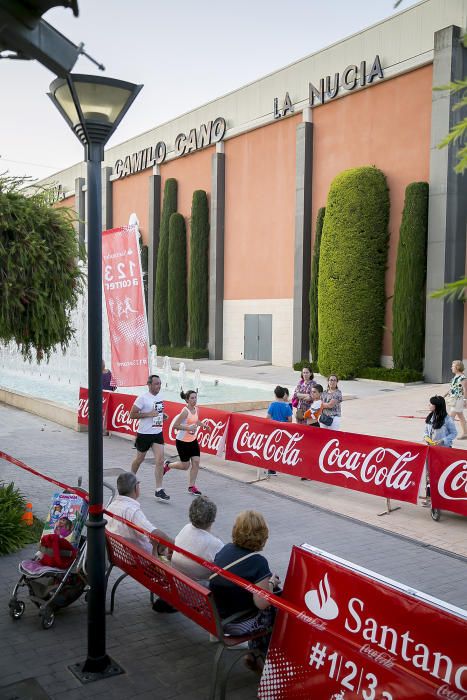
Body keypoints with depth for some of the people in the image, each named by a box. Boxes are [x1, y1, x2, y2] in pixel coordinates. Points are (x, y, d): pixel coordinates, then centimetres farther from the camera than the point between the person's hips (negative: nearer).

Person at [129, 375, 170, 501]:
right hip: (144, 434, -5)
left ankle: (159, 491, -4)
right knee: (139, 459, 13)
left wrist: (163, 415, 5)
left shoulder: (161, 396, 7)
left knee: (160, 460, -7)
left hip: (158, 433, 5)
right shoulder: (142, 398, -14)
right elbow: (132, 415, -15)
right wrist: (148, 414, -22)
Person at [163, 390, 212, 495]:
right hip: (182, 441, -7)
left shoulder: (196, 409, 2)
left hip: (193, 440, 7)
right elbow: (175, 425, -23)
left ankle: (192, 486, 10)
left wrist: (203, 425, 6)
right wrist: (188, 428, -30)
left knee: (196, 462, -2)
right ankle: (168, 465, 31)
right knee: (185, 466, 3)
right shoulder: (185, 411, -21)